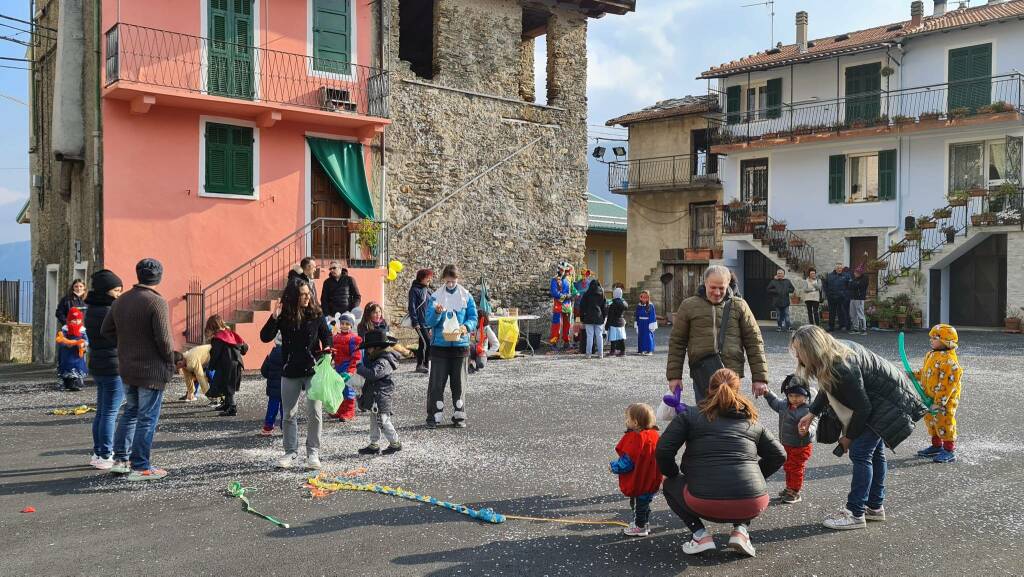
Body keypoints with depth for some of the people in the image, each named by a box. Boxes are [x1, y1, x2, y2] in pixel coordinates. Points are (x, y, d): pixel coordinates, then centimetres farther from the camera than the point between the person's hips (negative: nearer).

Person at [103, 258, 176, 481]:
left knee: (130, 411, 21)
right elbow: (164, 338, -20)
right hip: (151, 370, -7)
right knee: (147, 418, 0)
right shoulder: (156, 302, -17)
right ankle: (140, 467, 5)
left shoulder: (121, 300, 7)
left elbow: (106, 331, 13)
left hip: (126, 368, 7)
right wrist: (170, 362, -6)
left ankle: (120, 459, 23)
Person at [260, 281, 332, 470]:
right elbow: (265, 337, -8)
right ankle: (291, 454, 19)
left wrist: (327, 348, -13)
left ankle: (313, 453, 8)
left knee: (314, 413, -5)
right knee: (289, 415, 7)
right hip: (290, 371, 1)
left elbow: (326, 335, 8)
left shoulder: (316, 314, -2)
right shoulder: (284, 316, -4)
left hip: (312, 370, -1)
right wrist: (274, 318, -21)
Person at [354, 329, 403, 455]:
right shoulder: (378, 359, 13)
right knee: (374, 422, 16)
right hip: (375, 398, 11)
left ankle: (395, 443, 10)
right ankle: (374, 445, 24)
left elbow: (373, 374, -33)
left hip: (380, 398, -11)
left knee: (383, 421, -3)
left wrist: (360, 368, -21)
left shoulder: (383, 362, -22)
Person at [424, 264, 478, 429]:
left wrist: (466, 326, -19)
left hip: (460, 344, 1)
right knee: (437, 382, -2)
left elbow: (473, 318, 2)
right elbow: (429, 321, -3)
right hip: (439, 345, -1)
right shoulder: (435, 297, 2)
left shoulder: (466, 297, 4)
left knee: (459, 382, 7)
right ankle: (434, 416, 5)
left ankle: (459, 416, 16)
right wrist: (437, 312, -24)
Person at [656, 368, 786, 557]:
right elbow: (779, 455, 20)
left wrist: (674, 475, 19)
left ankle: (700, 534, 9)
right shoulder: (752, 421, 18)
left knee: (670, 485, 27)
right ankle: (740, 528, 13)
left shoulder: (690, 415, 8)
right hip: (752, 506, 3)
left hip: (706, 504, -3)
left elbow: (663, 452, 0)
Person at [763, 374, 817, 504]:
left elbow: (812, 424, -37)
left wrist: (806, 431, -57)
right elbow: (775, 403, 20)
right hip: (787, 445, 8)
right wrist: (767, 394, 14)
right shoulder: (784, 405, -2)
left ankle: (795, 493, 21)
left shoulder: (807, 410, -28)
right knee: (788, 468, 22)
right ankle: (789, 488, 39)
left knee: (796, 469, 6)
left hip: (801, 446, -8)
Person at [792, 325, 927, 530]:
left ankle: (855, 514, -4)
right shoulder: (832, 354, -5)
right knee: (874, 451, 17)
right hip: (878, 398, 10)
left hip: (891, 403, -10)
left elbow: (862, 408, -23)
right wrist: (811, 414, 9)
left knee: (860, 451, -11)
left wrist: (849, 437, -9)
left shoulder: (843, 369, -34)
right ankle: (874, 507, 30)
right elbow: (827, 389, 14)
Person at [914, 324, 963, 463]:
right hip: (930, 398, 10)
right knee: (931, 421, 19)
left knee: (944, 423, -2)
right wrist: (914, 375, 5)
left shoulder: (949, 360, -23)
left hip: (944, 401, -10)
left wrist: (939, 402, -24)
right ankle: (937, 446, 34)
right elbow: (924, 373, 23)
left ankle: (950, 451, 10)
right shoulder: (931, 355, 7)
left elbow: (948, 384, -25)